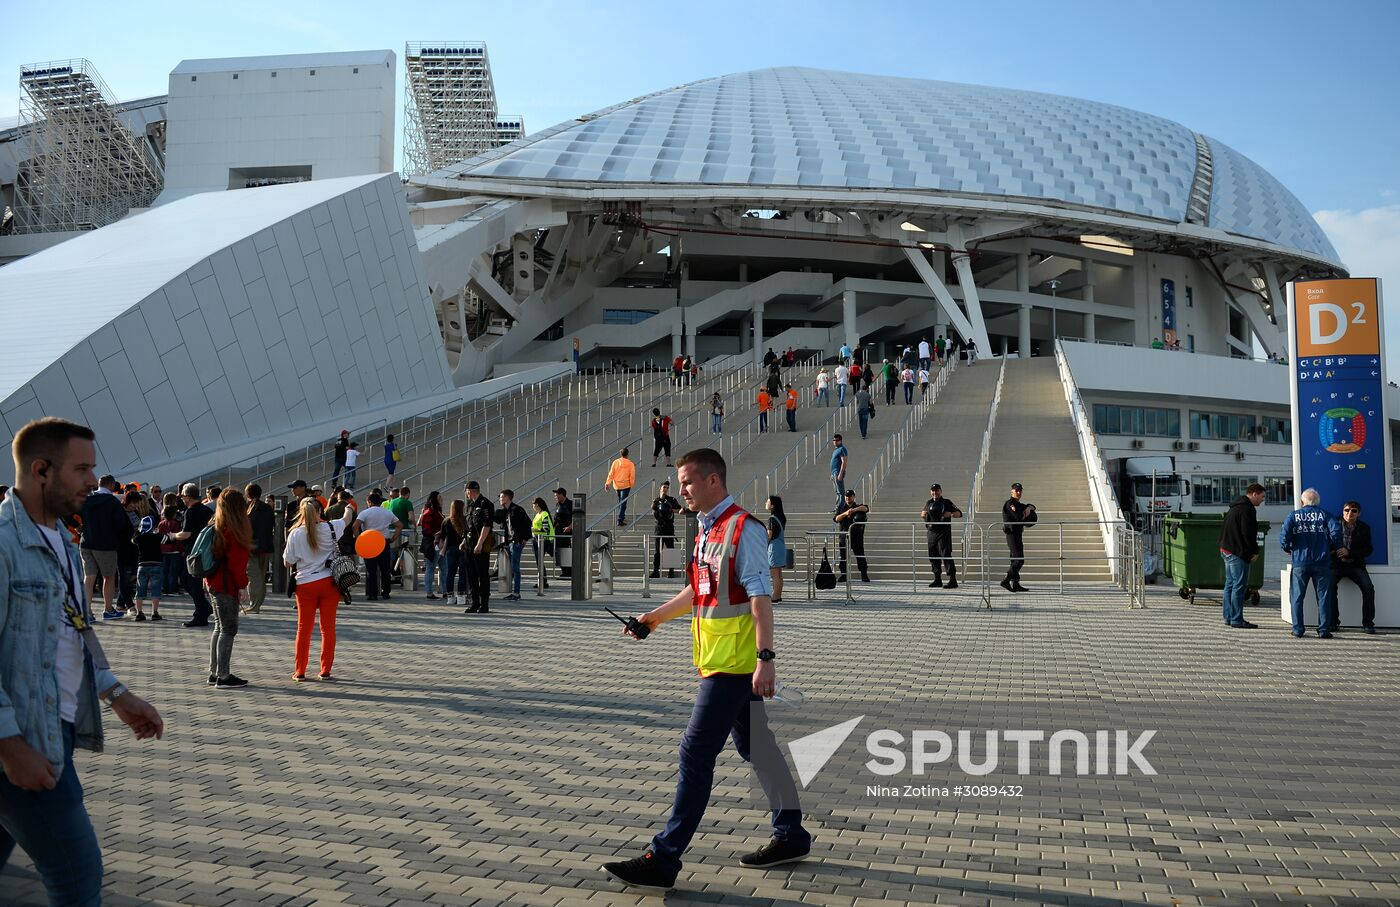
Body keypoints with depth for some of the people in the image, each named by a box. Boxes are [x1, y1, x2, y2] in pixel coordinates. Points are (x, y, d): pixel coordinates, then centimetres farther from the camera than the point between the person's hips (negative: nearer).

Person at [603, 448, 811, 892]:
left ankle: (663, 861, -4)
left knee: (696, 753, -8)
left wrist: (765, 658, -24)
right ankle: (791, 836, 30)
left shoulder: (743, 528, -15)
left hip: (733, 663, -10)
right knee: (754, 747, 17)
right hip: (718, 660, 10)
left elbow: (760, 597, -20)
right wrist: (657, 617, 24)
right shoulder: (706, 529, 13)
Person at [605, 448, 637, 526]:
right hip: (625, 485, -4)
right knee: (623, 503, -4)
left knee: (620, 501, 22)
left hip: (617, 485, 4)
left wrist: (607, 483, -2)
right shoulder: (630, 464, -9)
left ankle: (621, 517, 32)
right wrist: (632, 485, 5)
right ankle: (620, 520, -12)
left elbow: (611, 474, -4)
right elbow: (632, 476, -7)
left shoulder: (615, 462, -3)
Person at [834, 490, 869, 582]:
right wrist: (845, 514, -14)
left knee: (860, 556, -4)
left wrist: (854, 510, -24)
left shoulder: (858, 507, 10)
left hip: (857, 536, -2)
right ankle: (843, 575, 10)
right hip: (844, 535, 2)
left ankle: (864, 575, 0)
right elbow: (836, 519, 1)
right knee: (843, 556, 3)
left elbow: (865, 508, -13)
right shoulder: (842, 508, 15)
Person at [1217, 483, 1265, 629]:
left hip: (1226, 550, 11)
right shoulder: (1247, 509, -15)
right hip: (1238, 552, -11)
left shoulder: (1235, 507, 18)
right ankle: (1237, 620, -6)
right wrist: (1255, 551, -8)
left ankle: (1228, 617, 18)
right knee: (1238, 586, -7)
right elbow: (1247, 533, -20)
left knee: (1230, 584, 14)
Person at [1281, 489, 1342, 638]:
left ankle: (1298, 629, 5)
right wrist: (1333, 547, 7)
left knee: (1297, 597, 7)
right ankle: (1324, 630, 4)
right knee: (1323, 597, 6)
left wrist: (1287, 548, 7)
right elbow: (1336, 531, -9)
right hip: (1322, 563, 0)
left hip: (1300, 562, 0)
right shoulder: (1325, 515, 5)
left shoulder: (1293, 516, 5)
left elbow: (1284, 534, -9)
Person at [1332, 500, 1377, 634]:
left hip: (1355, 565, 1)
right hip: (1337, 564, -1)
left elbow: (1368, 550, 2)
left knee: (1368, 587, -22)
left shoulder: (1364, 528, 6)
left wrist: (1349, 552, -13)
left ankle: (1368, 623, -11)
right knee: (1330, 586, -26)